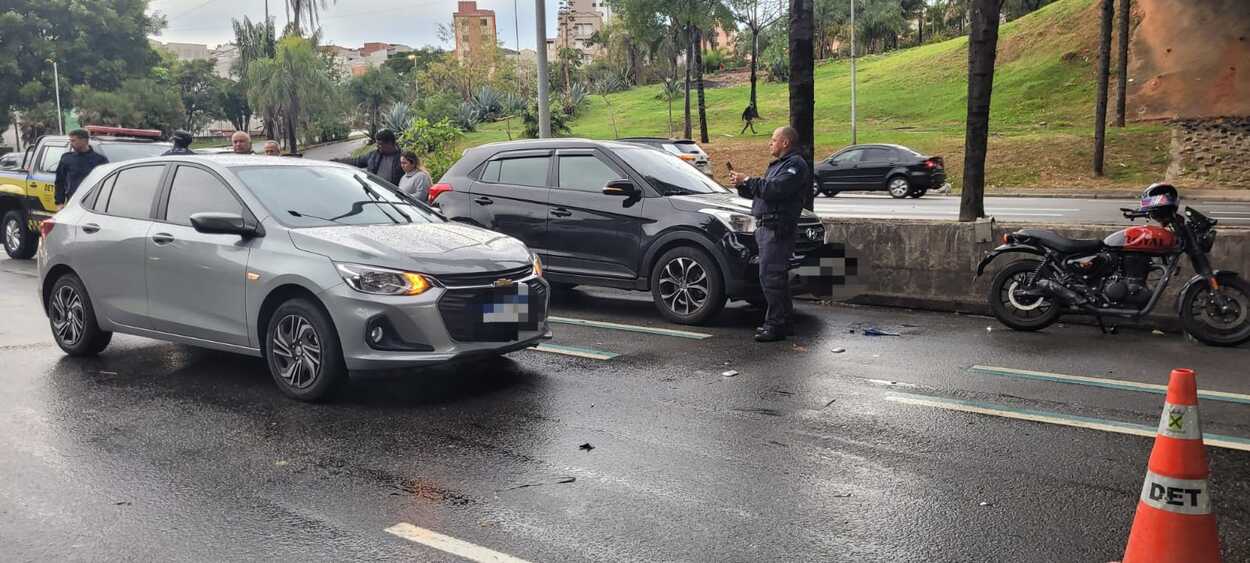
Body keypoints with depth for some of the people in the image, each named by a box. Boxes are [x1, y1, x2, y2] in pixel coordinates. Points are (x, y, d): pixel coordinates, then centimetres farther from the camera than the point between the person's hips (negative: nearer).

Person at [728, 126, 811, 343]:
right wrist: (742, 185, 8)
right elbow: (761, 191, 25)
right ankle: (785, 321, 20)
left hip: (778, 228, -11)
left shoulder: (795, 165, -9)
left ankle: (777, 325, -10)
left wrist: (748, 180, -14)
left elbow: (775, 189, -22)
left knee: (771, 276, -13)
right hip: (765, 227, 11)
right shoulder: (779, 164, 25)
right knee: (776, 276, 13)